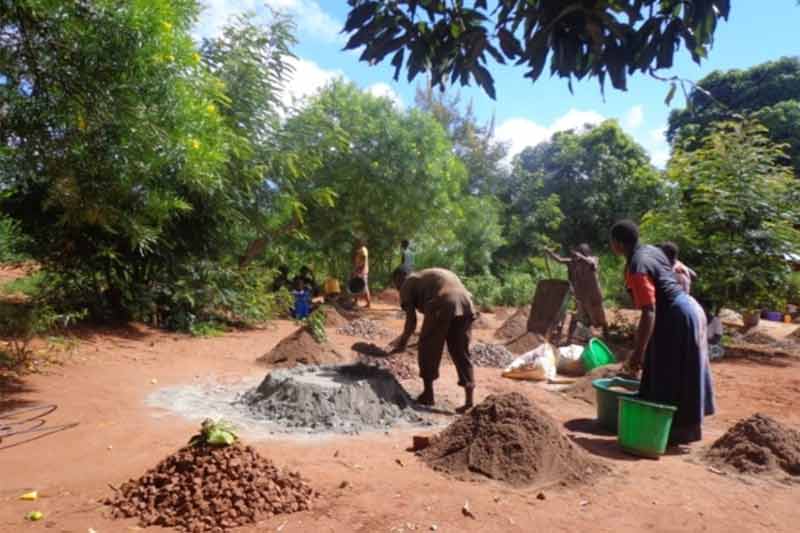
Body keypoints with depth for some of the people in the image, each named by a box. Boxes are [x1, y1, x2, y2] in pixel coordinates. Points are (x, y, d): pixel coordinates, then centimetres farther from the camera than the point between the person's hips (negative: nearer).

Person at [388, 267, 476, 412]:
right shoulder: (427, 275, 37)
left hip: (442, 303, -7)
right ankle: (469, 399, 12)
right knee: (461, 352, 14)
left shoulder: (407, 284, 15)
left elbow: (411, 320, 7)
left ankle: (428, 394, 20)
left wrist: (403, 342, 24)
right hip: (465, 302, 7)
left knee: (428, 347, 11)